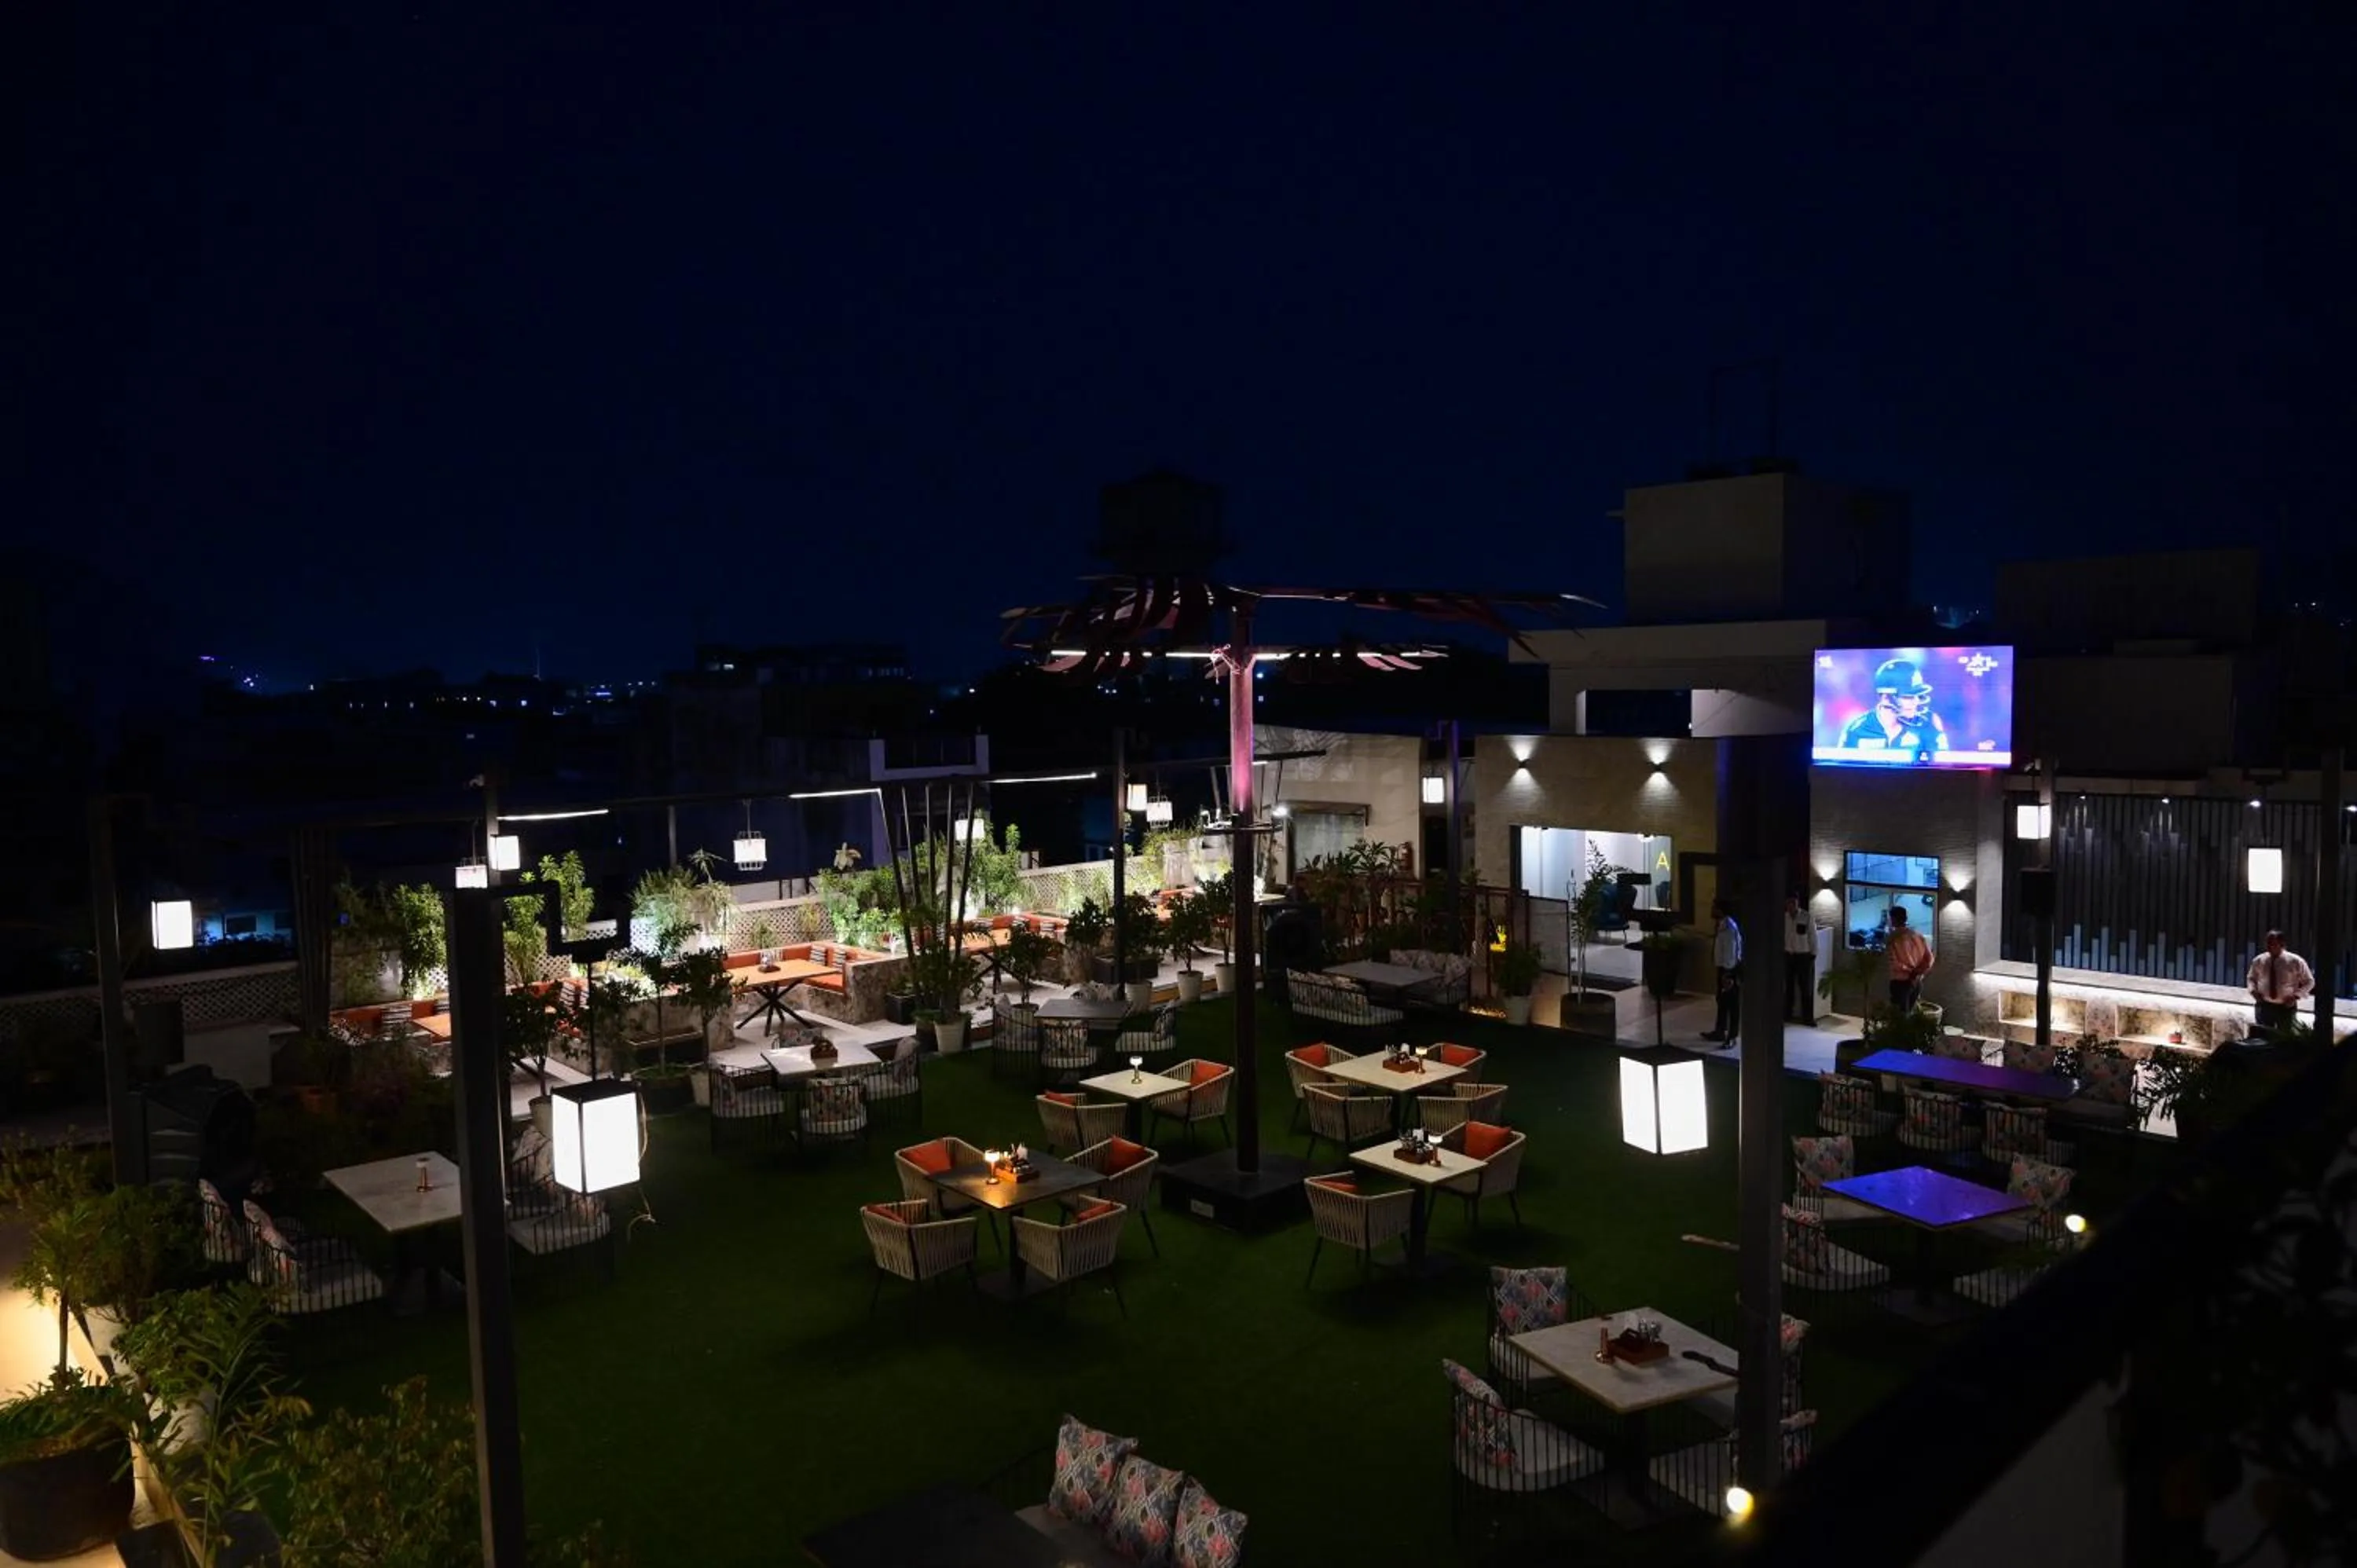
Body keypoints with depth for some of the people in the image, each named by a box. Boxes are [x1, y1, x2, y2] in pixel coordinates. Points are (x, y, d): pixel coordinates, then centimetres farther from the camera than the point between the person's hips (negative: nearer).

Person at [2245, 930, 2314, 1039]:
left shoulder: (2295, 961, -10)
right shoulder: (2259, 961, -3)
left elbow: (2309, 982, 1)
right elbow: (2252, 978, 14)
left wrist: (2296, 995, -15)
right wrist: (2253, 990, -7)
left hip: (2286, 1007, -2)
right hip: (2264, 1006, 2)